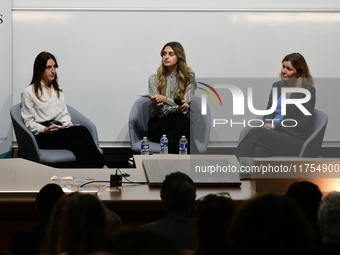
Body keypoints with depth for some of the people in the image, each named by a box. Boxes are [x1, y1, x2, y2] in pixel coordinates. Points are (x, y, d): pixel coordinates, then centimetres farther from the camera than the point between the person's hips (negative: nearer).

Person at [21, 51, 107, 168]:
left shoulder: (58, 90, 21)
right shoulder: (29, 92, 1)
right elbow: (29, 122, -2)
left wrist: (68, 124, -3)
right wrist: (45, 130, -19)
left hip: (59, 131, 6)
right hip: (42, 137, -6)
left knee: (79, 145, -31)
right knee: (81, 131, -29)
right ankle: (102, 167, -32)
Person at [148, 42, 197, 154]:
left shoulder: (188, 79, 9)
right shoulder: (154, 79, 9)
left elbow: (185, 107, -3)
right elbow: (160, 110, -3)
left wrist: (165, 99, -21)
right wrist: (177, 109, -26)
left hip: (180, 123, 1)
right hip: (158, 125, -1)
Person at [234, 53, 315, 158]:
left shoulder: (308, 90, -2)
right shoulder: (276, 86, 18)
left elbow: (304, 123, -8)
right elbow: (268, 112, 20)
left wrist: (275, 126, -11)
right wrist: (267, 125, -4)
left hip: (295, 139, -5)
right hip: (274, 134, 5)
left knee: (255, 133, -31)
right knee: (258, 151, -32)